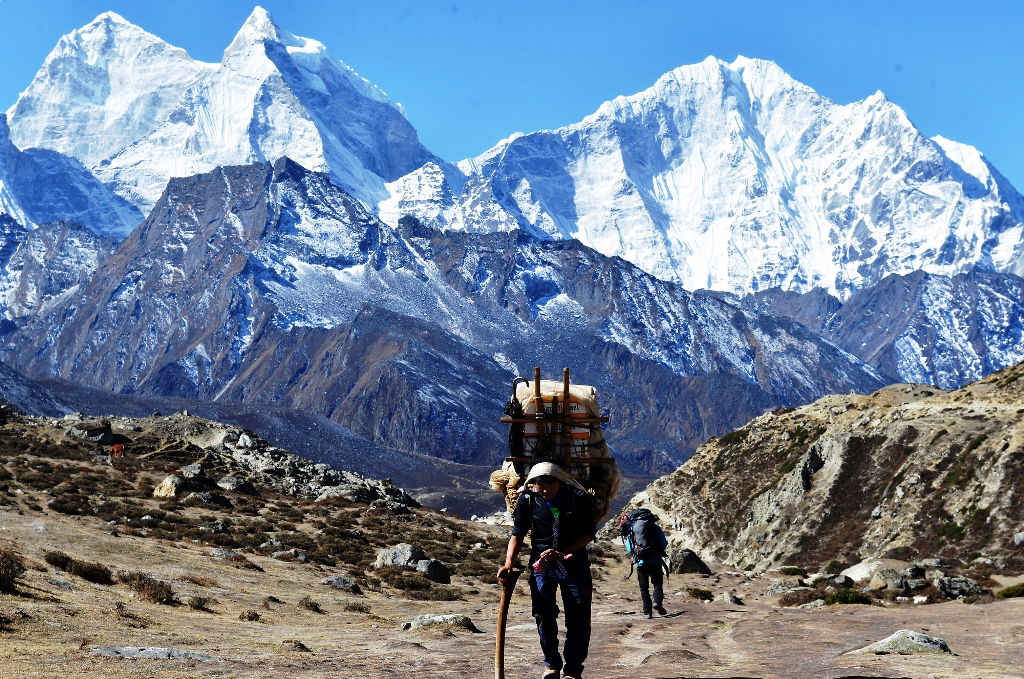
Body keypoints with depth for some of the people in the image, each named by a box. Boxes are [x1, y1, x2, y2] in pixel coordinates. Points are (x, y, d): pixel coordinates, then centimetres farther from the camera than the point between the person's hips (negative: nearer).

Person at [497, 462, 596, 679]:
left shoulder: (580, 499, -13)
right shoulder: (528, 500, -8)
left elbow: (588, 534, -7)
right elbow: (517, 534, -1)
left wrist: (561, 553, -18)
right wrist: (509, 563, -15)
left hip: (574, 562, -1)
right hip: (541, 564, 1)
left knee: (578, 618, -1)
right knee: (544, 616, 0)